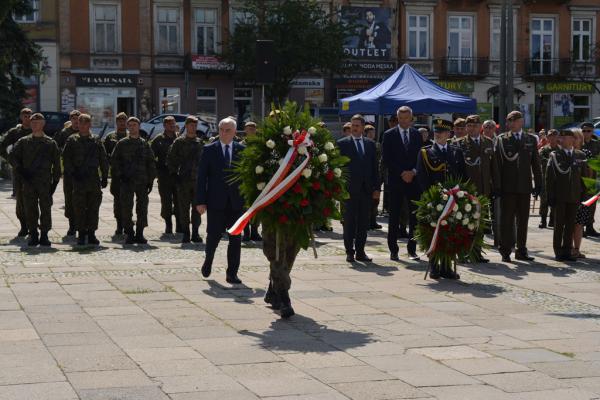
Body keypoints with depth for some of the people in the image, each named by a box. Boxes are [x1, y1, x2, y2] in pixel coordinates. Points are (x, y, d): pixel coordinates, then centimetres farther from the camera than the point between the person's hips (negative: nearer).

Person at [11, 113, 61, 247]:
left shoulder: (50, 143, 6)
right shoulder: (23, 142, 9)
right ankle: (33, 235, 9)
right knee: (30, 209, 2)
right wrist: (21, 172, -6)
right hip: (28, 181, 1)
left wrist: (55, 181, 1)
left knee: (45, 209, -2)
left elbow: (56, 164, 7)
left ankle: (44, 235, 5)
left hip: (45, 181, -1)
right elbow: (14, 157, 6)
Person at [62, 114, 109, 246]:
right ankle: (81, 234, 6)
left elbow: (103, 160, 12)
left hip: (94, 179, 2)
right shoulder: (72, 140, 5)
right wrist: (72, 173, -10)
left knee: (94, 208, 4)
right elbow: (66, 158, 1)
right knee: (79, 208, -1)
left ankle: (91, 234, 11)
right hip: (79, 180, -2)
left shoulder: (96, 141, 10)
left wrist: (104, 177, 7)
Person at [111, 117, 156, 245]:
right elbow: (114, 161, 3)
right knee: (126, 208, -2)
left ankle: (139, 234, 11)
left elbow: (151, 163, 11)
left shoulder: (145, 144, 10)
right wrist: (120, 175, -7)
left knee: (142, 208, 2)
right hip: (126, 181, -2)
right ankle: (129, 234, 6)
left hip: (142, 181, 2)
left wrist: (151, 180, 5)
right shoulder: (121, 143, 4)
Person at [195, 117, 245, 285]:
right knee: (214, 235, 0)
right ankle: (208, 260, 30)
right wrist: (200, 201, -6)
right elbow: (201, 177, 0)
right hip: (216, 201, -2)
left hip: (236, 202, 2)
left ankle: (232, 273, 10)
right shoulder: (209, 150, 2)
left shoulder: (242, 150, 6)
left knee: (235, 238, 2)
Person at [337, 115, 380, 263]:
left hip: (366, 189, 3)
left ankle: (360, 251, 12)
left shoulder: (370, 144, 11)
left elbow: (375, 167, 11)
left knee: (363, 222, 6)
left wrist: (376, 188, 5)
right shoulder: (343, 143, 1)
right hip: (350, 189, -3)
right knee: (349, 221, 1)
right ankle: (349, 252, 7)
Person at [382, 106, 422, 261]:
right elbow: (386, 159, -3)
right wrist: (402, 173, -9)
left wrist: (413, 172, -6)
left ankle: (412, 249, 7)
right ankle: (393, 250, 4)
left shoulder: (417, 134, 11)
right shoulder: (389, 135, 2)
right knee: (394, 217, -1)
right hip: (396, 181, -2)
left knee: (415, 216, 0)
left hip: (414, 180, 2)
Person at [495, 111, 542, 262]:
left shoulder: (531, 140, 10)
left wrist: (538, 184, 5)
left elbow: (536, 163, 10)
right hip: (508, 186, -2)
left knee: (523, 220, 7)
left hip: (524, 186, 3)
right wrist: (498, 185, -9)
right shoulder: (501, 139, 2)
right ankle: (505, 251, 4)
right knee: (507, 220, 0)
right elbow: (498, 162, -3)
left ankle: (521, 251, 15)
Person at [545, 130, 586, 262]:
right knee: (559, 225, 3)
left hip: (574, 196, 2)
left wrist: (583, 194, 3)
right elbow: (549, 177, -2)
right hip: (559, 196, -2)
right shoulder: (555, 155, 0)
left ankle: (567, 251, 13)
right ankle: (558, 252, 8)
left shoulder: (581, 155, 7)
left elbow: (584, 175, 9)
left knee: (570, 225, 6)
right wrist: (550, 196, -8)